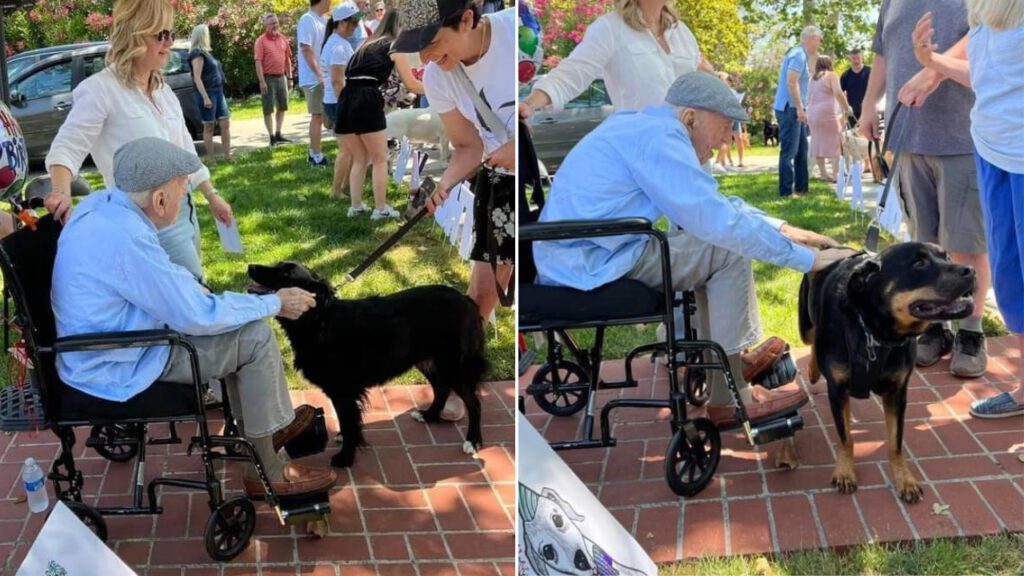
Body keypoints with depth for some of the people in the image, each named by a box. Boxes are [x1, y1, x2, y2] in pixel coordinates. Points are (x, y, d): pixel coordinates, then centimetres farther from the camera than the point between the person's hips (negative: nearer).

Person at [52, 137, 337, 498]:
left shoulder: (103, 203, -4)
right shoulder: (126, 239, -31)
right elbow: (196, 317, -24)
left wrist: (196, 290, 1)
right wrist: (274, 304, -13)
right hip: (119, 364, -9)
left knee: (241, 322, 15)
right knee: (256, 336, -9)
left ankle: (258, 429, 24)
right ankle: (266, 471, 1)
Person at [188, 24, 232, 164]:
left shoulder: (205, 52, 16)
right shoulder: (198, 54, -12)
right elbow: (197, 78, -19)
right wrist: (205, 97, -25)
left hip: (218, 91, 9)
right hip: (207, 93, -9)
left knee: (225, 123, 5)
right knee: (209, 127, -2)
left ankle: (227, 156, 9)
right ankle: (211, 160, 3)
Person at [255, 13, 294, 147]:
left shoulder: (283, 39, 7)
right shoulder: (261, 41, -9)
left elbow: (287, 59, 14)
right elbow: (258, 62, -13)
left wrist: (289, 78, 12)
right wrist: (262, 81, -19)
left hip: (281, 77, 6)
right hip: (268, 78, -6)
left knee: (282, 107, 12)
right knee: (268, 109, -2)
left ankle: (278, 134, 21)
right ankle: (272, 137, 2)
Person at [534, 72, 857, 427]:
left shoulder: (642, 125, 14)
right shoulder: (660, 138, -16)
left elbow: (710, 201, 22)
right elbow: (718, 220, -22)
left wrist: (781, 229, 16)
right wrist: (807, 258, -15)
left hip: (570, 259, 10)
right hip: (591, 264, -10)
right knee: (729, 252, -8)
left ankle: (740, 357, 21)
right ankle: (727, 399, -4)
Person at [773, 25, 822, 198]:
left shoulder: (803, 55, 18)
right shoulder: (798, 55, -14)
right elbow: (791, 82, -24)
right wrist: (800, 108, -23)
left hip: (795, 109, 11)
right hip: (790, 109, -11)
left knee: (801, 150, 14)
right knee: (789, 151, -9)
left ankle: (801, 187, 20)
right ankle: (786, 191, -9)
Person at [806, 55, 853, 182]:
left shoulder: (813, 79, 17)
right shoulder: (830, 75, 0)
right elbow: (838, 93, -12)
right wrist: (847, 109, -6)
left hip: (812, 114, 7)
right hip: (827, 113, -7)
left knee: (818, 143, 10)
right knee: (836, 143, -3)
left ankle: (823, 173, 13)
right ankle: (836, 173, -9)